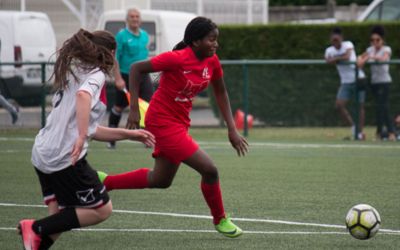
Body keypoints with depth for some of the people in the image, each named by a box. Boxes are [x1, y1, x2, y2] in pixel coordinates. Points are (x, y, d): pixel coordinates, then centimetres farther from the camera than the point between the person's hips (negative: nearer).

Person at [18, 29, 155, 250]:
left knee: (59, 217, 13)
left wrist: (130, 135, 26)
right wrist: (81, 137, -38)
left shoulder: (74, 72, 22)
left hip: (42, 154, 9)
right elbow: (83, 96, -31)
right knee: (102, 210, 5)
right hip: (64, 157, -9)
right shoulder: (95, 74, -5)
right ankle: (36, 228, -4)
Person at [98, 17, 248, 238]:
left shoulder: (212, 62, -3)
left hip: (179, 123, 9)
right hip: (162, 121, -9)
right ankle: (220, 220, 12)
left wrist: (232, 130, 5)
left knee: (161, 180, 21)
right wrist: (134, 109, -22)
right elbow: (136, 68, -18)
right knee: (209, 170, -10)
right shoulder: (177, 59, -24)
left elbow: (220, 92, 11)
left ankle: (104, 181, 32)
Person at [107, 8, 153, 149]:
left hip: (143, 76, 4)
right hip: (126, 77, -4)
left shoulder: (144, 35, 9)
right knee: (119, 107, 9)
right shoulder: (121, 36, -8)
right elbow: (115, 58, -11)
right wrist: (118, 78, -18)